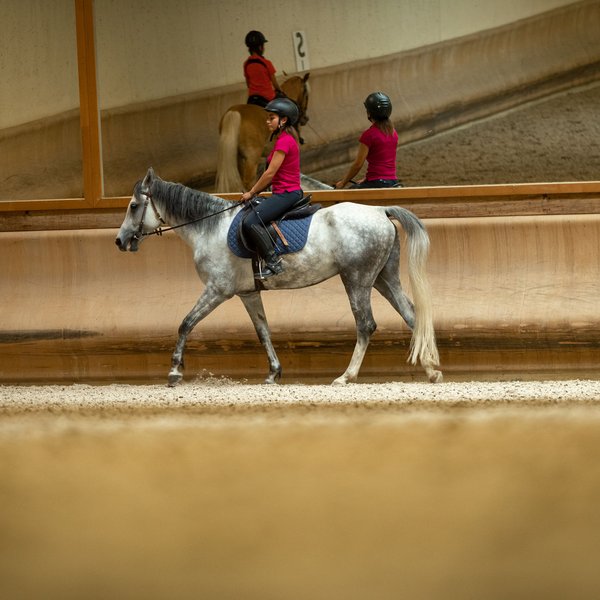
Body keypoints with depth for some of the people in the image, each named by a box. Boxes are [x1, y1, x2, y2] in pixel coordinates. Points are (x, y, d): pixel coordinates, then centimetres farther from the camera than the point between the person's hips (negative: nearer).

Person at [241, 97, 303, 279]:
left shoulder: (284, 141, -14)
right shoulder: (283, 140, 18)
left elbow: (270, 173, -16)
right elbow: (273, 175, 20)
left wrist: (251, 193, -7)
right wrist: (254, 192, 13)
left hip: (287, 194, -11)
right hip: (283, 194, 11)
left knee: (250, 222, -23)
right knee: (249, 222, 15)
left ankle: (273, 263, -23)